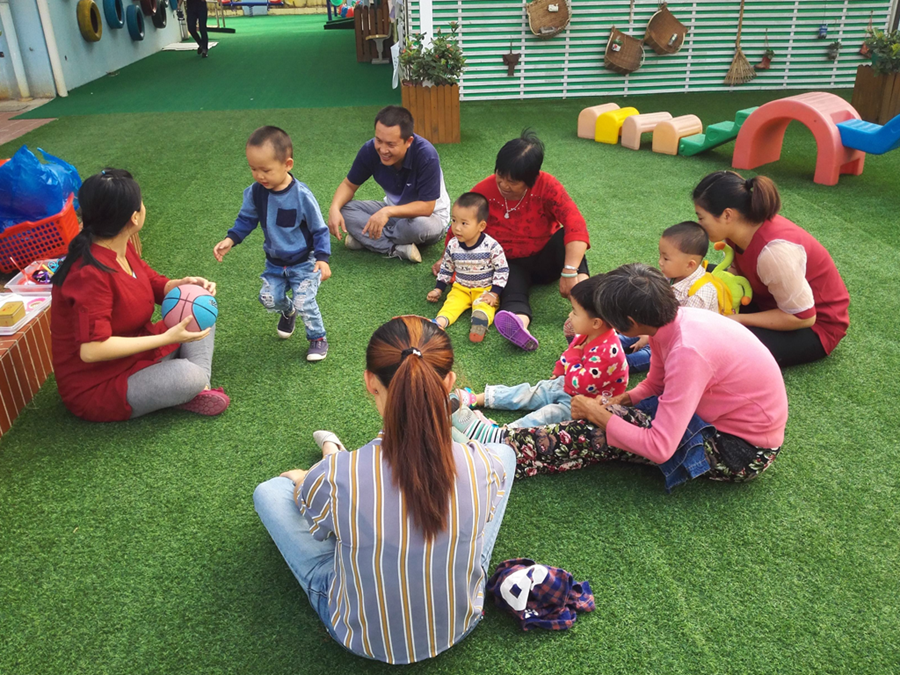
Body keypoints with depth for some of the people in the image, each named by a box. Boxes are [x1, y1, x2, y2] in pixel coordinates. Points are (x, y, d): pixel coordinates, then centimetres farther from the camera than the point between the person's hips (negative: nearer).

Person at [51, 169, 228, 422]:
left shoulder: (121, 248, -2)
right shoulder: (91, 274, -30)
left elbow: (154, 286, 10)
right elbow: (92, 350, -33)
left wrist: (183, 285, -14)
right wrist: (166, 339, -31)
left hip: (136, 353, 10)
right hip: (97, 386, -10)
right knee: (189, 376, -34)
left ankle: (199, 388, -12)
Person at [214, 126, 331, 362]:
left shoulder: (301, 195, -25)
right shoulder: (255, 192, -12)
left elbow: (319, 229, -16)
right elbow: (247, 219, 4)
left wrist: (322, 258, -23)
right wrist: (230, 240, -9)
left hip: (303, 262, -5)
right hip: (274, 262, 5)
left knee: (304, 302, -12)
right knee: (269, 299, 6)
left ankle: (318, 337, 15)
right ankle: (288, 312, 42)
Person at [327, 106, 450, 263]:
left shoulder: (426, 155, -32)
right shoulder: (370, 150, -19)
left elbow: (426, 207, -31)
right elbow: (349, 184, -5)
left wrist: (388, 212, -44)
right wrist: (334, 208, -25)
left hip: (428, 215, -4)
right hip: (394, 211, 5)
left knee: (421, 225, -40)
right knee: (344, 210, -16)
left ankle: (366, 239, -15)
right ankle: (397, 249, -25)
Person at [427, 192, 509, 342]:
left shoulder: (491, 246, -18)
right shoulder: (452, 245, -7)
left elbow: (502, 269, -11)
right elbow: (446, 269, 9)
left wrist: (494, 293, -15)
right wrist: (438, 289, 8)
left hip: (486, 289, -3)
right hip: (461, 288, 3)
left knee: (484, 306, -31)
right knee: (452, 303, -24)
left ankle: (481, 321, -58)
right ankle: (440, 321, -47)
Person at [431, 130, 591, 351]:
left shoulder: (547, 186, -20)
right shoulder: (483, 192, -14)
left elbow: (575, 225, -33)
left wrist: (570, 271, -44)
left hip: (545, 258, 0)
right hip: (510, 264, 0)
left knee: (566, 236, -32)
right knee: (512, 286, -36)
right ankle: (520, 324, -70)